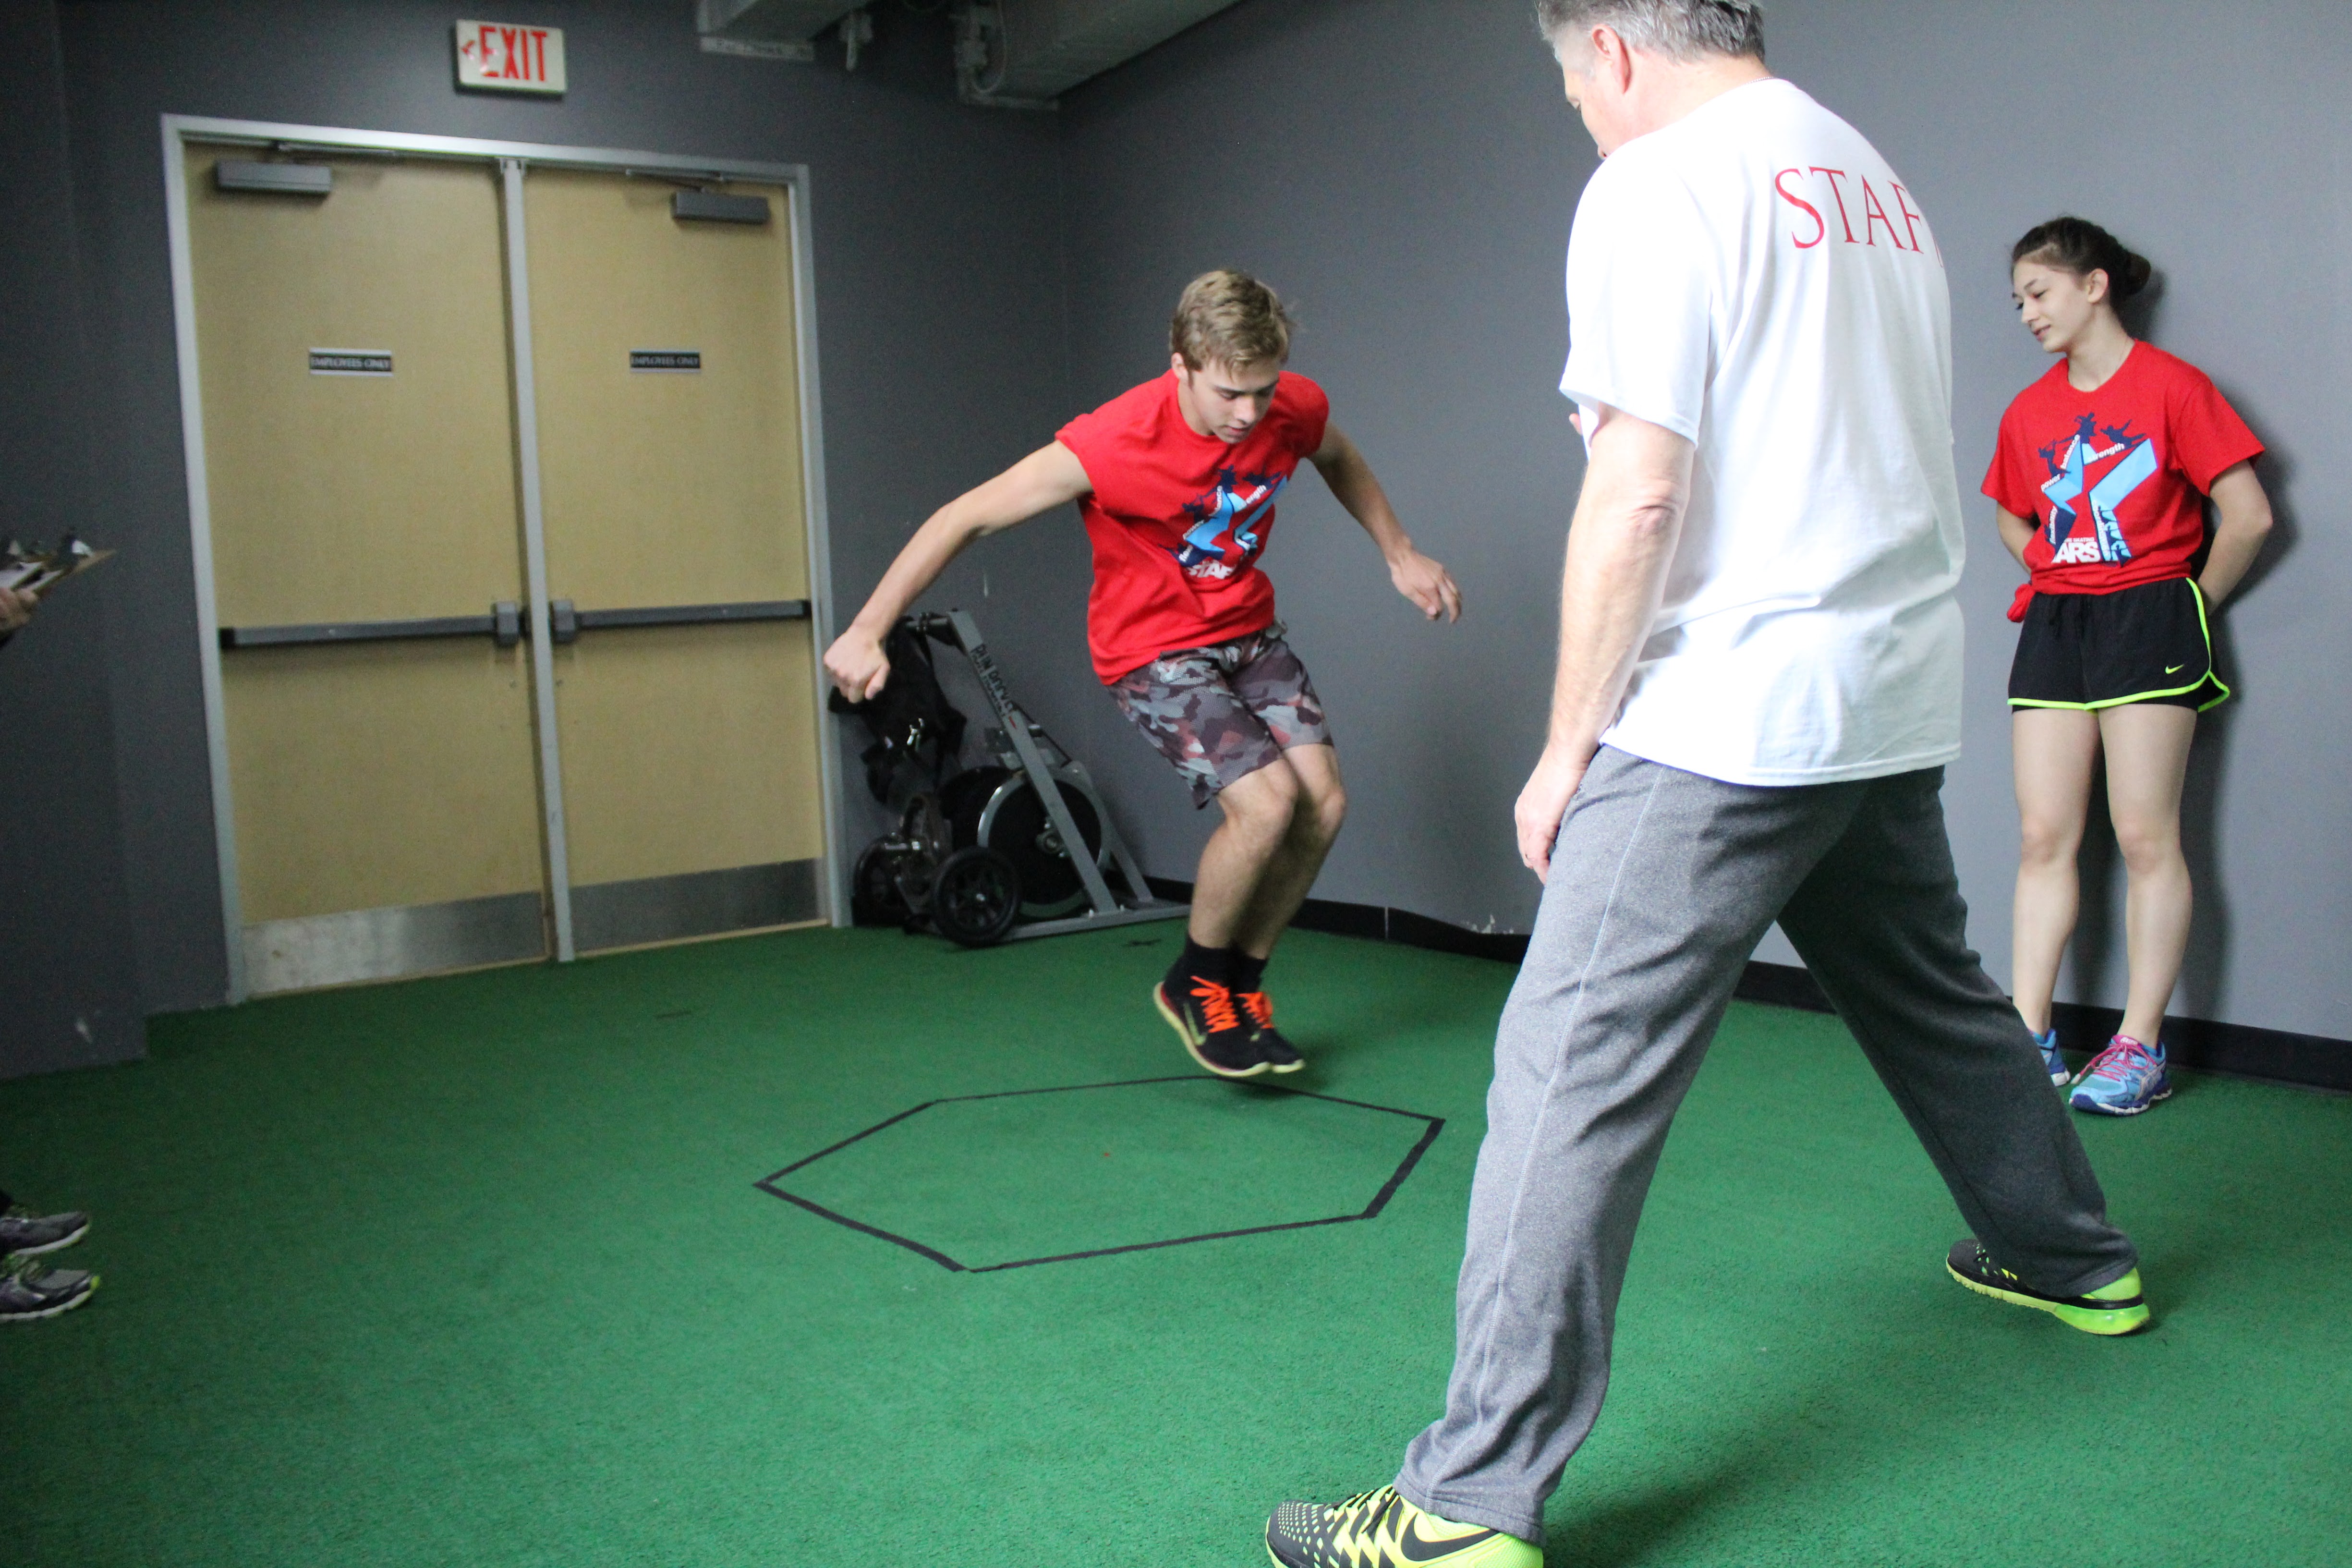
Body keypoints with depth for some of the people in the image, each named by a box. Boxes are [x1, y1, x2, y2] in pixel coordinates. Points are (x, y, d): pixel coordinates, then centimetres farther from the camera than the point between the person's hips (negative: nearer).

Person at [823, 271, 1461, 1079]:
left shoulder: (1298, 408, -12)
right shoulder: (1114, 443, -29)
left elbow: (1341, 462, 16)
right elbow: (965, 518, -23)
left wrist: (1401, 554, 18)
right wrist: (867, 631, -23)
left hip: (1248, 630, 6)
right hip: (1153, 648, -6)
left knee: (1324, 801, -9)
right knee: (1266, 800, -23)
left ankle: (1242, 983, 14)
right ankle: (1193, 987, 3)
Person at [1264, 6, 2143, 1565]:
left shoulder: (1658, 183, -9)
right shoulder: (1877, 179, 16)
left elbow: (1636, 499, -17)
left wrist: (1569, 744, -10)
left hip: (1728, 718, -9)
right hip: (1903, 703, 9)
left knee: (1571, 1076, -8)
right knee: (1938, 998, 27)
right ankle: (2077, 1259, 48)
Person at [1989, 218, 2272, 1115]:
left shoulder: (2170, 385, -4)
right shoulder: (2029, 411, 11)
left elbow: (2249, 515, -5)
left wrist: (2190, 604, 2)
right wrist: (2057, 577, 13)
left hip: (2147, 614, -5)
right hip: (2055, 621, 5)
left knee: (2145, 836, -5)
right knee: (2044, 836, 1)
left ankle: (2141, 1046, 1)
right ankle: (2031, 1036, 4)